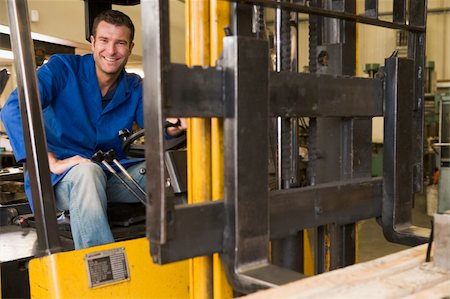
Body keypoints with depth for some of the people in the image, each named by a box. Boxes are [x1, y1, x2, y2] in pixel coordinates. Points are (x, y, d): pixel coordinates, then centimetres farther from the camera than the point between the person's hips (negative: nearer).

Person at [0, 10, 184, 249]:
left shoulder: (134, 87, 10)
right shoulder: (63, 68, -5)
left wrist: (172, 128, -30)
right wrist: (52, 162, -27)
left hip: (111, 177, 5)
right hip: (61, 180, -4)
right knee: (88, 171, -37)